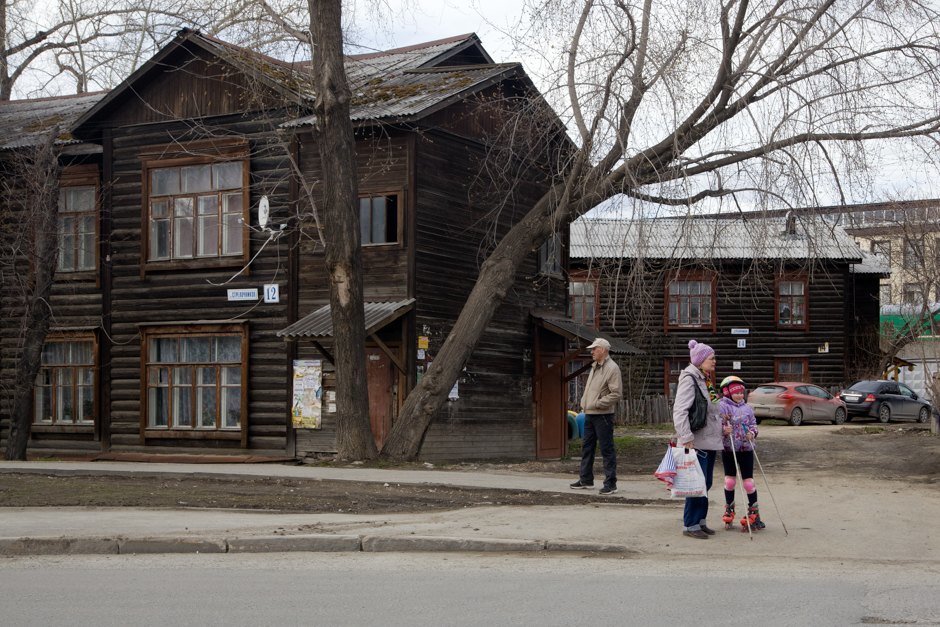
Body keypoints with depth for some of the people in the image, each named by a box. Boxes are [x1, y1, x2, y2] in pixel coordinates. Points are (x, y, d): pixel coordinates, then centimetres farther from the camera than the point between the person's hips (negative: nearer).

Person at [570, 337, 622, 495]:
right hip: (589, 414, 9)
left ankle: (610, 483, 0)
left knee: (607, 449, -4)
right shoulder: (595, 367, 16)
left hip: (603, 415, -9)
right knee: (587, 447, 15)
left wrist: (597, 403, -19)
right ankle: (586, 479, 25)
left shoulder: (612, 368, -12)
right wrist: (584, 403, 9)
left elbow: (616, 393, -19)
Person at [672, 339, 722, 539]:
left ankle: (700, 521, 21)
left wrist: (723, 426, 14)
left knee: (706, 484, 13)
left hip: (710, 441, 9)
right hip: (697, 442, -9)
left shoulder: (707, 380, 16)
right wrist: (686, 438, -26)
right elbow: (679, 411, -22)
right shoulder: (689, 379, -13)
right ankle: (690, 525, 0)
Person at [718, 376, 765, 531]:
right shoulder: (722, 406, -5)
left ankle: (753, 512, 7)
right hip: (728, 447, -2)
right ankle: (729, 510, 24)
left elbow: (753, 423, 13)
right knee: (730, 479, 9)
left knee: (748, 480, 1)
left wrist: (752, 433, -6)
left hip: (746, 448, 2)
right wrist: (724, 429, -33)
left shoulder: (747, 408, 7)